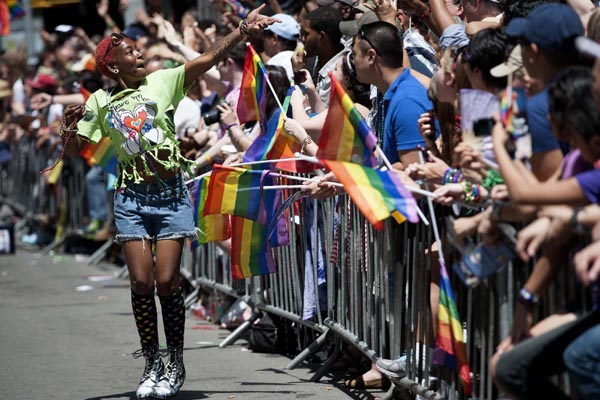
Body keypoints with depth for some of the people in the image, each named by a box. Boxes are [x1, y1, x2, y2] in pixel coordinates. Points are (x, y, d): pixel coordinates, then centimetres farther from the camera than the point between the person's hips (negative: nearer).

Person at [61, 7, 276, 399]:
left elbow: (208, 59, -10)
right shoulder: (101, 102, 4)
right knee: (142, 282, -2)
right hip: (132, 198, 2)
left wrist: (243, 31, -20)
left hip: (171, 194, -1)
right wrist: (71, 126, -12)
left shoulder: (162, 82, -1)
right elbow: (74, 149, 8)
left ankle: (176, 365, 10)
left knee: (167, 282, -5)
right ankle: (152, 365, 13)